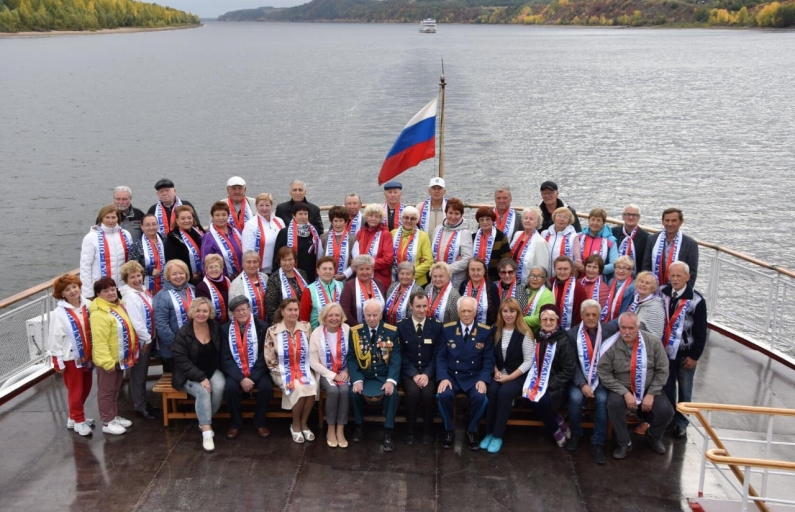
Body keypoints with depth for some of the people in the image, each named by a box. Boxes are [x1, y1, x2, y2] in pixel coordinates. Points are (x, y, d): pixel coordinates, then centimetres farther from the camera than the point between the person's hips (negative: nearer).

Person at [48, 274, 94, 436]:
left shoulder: (88, 305, -3)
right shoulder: (59, 313, -15)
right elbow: (55, 339, -12)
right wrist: (58, 361, -12)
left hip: (87, 355, 5)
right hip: (71, 357, -5)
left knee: (86, 388, 16)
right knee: (75, 391, 8)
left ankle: (75, 417, 35)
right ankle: (78, 420, 25)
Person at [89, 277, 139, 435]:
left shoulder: (118, 305, 7)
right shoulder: (99, 313, -24)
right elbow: (100, 341, -27)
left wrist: (130, 353, 19)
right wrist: (107, 361, -27)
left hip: (120, 358, 9)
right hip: (107, 360, -9)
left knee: (115, 390, 21)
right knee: (106, 391, 5)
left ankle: (114, 416, 35)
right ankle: (107, 422, 15)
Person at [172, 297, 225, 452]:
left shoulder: (216, 328, 2)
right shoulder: (183, 333, -10)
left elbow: (221, 353, 9)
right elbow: (182, 360, -14)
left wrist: (209, 376, -4)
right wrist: (201, 377, -24)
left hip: (213, 371, 3)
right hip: (190, 375, -3)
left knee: (219, 387, -29)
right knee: (203, 391, -32)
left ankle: (204, 421, -9)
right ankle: (206, 432, -29)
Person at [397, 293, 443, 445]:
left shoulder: (437, 325, 1)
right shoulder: (401, 326, 0)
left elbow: (437, 354, 0)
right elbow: (401, 355, -1)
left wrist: (427, 374, -14)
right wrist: (414, 374, -14)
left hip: (429, 371, 0)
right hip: (409, 371, 0)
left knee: (428, 393, -28)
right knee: (413, 392, -30)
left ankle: (428, 431, -5)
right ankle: (410, 431, -9)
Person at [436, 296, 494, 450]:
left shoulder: (485, 331, 2)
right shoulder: (447, 329, 2)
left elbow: (488, 359, 1)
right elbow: (441, 357, 1)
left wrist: (483, 380, -14)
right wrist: (443, 378, -15)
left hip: (474, 377, 0)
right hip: (451, 375, 0)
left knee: (480, 397, -30)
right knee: (443, 395, -30)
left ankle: (472, 431, -4)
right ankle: (449, 431, -5)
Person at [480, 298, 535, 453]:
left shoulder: (525, 333, -8)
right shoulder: (495, 330, 6)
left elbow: (528, 361, -9)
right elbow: (491, 356, 10)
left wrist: (509, 377, -15)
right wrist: (496, 371, -8)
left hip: (518, 376, -3)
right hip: (499, 374, 3)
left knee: (504, 393, -31)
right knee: (491, 391, -27)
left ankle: (498, 436, -18)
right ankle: (489, 433, -14)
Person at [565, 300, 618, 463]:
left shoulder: (610, 330, 0)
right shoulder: (572, 333, 1)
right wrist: (582, 384, -16)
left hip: (602, 378, 0)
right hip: (580, 378, 0)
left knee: (602, 399, -27)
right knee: (575, 398, -26)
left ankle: (598, 443, -12)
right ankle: (575, 434, 1)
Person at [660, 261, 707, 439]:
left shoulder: (696, 300, -14)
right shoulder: (661, 294, -3)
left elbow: (701, 331, -9)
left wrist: (694, 356, -8)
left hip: (685, 353, -3)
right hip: (665, 350, 3)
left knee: (684, 390, 10)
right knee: (666, 387, 14)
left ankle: (681, 422, 24)